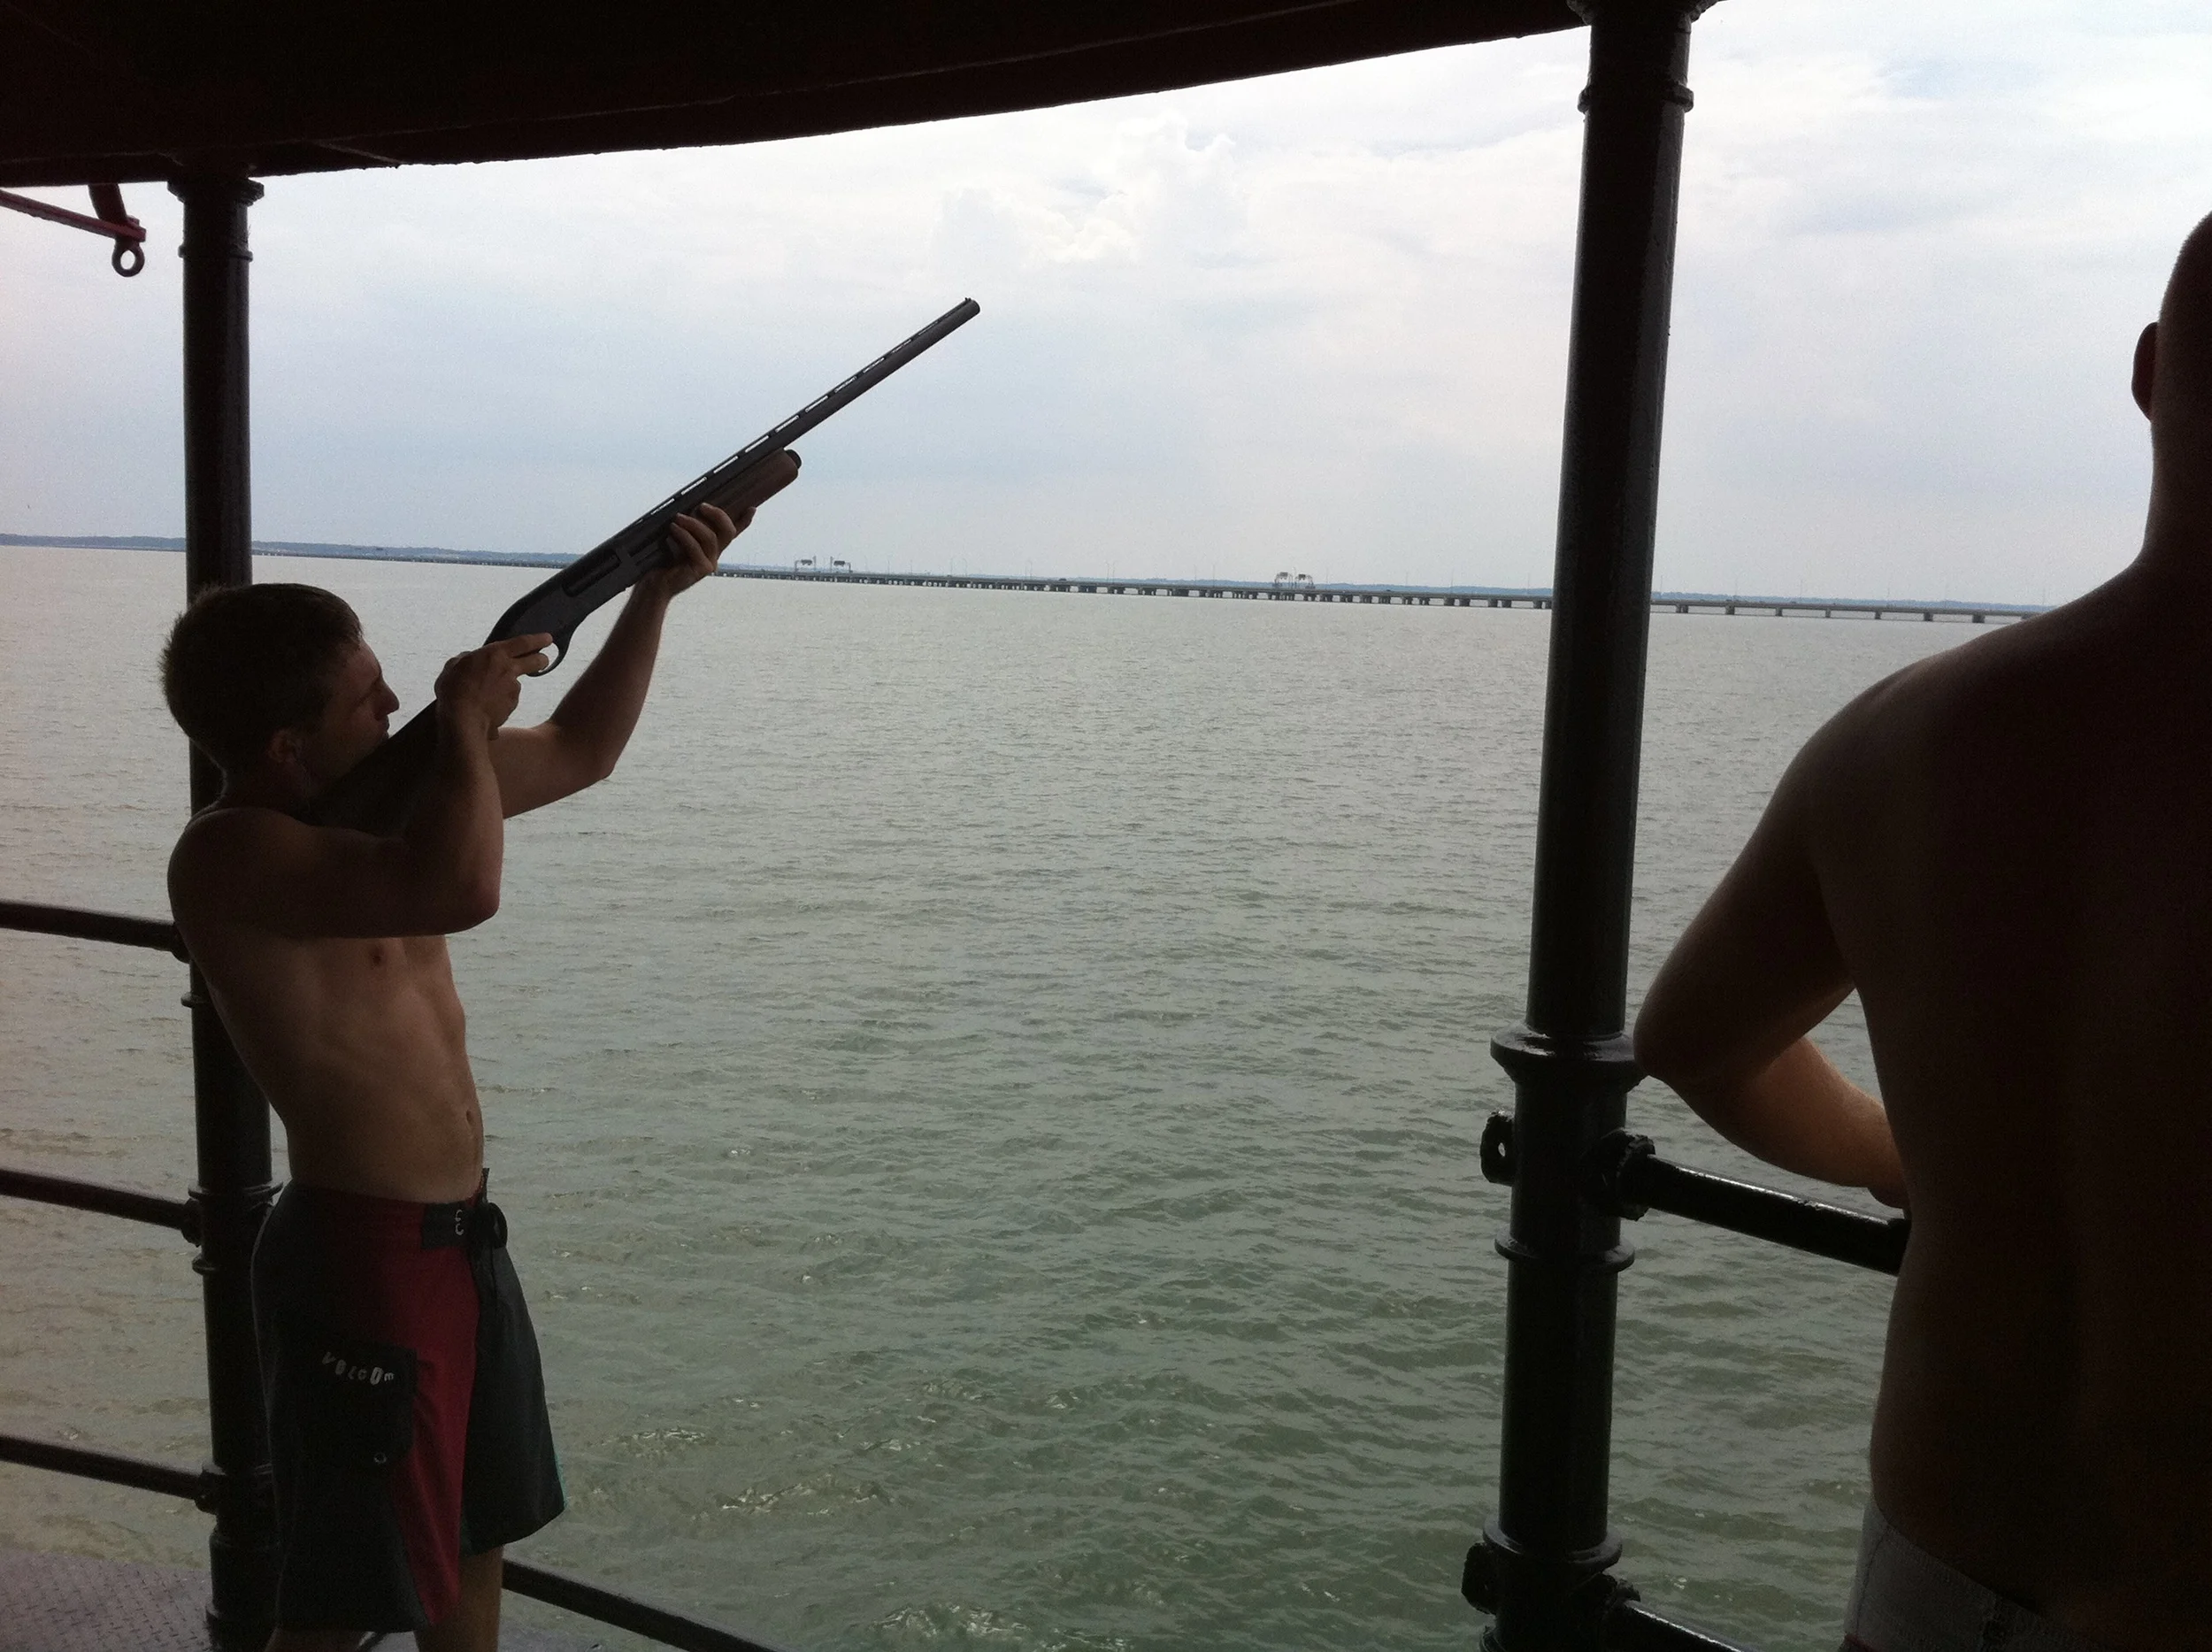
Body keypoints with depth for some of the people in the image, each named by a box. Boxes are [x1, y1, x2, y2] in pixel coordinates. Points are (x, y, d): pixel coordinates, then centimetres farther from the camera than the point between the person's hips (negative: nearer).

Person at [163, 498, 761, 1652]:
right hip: (360, 1254, -9)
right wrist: (468, 715, -22)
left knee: (472, 1546, 23)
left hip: (458, 1235, 9)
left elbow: (579, 754, 16)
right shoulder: (230, 853, -21)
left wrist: (653, 597, 6)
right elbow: (463, 890, -39)